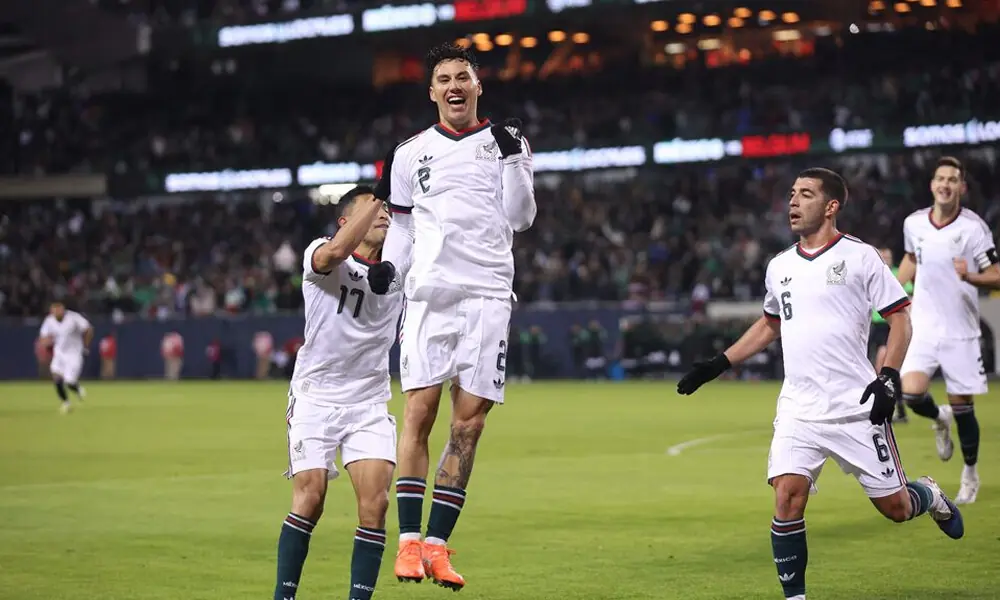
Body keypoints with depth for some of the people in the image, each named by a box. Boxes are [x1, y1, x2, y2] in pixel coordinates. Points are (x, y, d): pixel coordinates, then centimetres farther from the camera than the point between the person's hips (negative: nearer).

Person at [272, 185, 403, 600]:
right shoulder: (320, 257, -7)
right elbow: (337, 251, -30)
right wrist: (380, 196, -27)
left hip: (370, 404, 4)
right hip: (316, 398, -3)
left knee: (375, 503, -10)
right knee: (309, 499, -11)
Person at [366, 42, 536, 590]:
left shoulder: (505, 142, 10)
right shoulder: (412, 153, 14)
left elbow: (519, 219, 2)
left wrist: (513, 157, -6)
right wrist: (387, 268, 1)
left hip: (488, 293, 0)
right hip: (429, 292, 0)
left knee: (469, 423, -2)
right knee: (419, 412, -9)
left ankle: (437, 544, 2)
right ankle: (409, 540, -5)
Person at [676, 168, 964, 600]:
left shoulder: (859, 256, -4)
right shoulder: (779, 267, 11)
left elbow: (900, 318, -3)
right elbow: (768, 326, 27)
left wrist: (888, 379, -15)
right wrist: (717, 365, 20)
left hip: (857, 408, -4)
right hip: (798, 411, 4)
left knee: (895, 507, 3)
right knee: (786, 499, -13)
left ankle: (931, 497, 38)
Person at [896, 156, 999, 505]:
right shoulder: (913, 224, 1)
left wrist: (970, 277, -31)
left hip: (960, 331, -3)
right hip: (923, 327, 3)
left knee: (962, 407, 2)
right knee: (911, 393, -17)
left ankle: (970, 474, 25)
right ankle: (939, 419, 20)